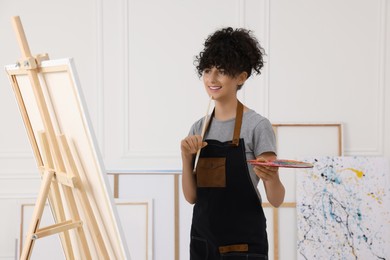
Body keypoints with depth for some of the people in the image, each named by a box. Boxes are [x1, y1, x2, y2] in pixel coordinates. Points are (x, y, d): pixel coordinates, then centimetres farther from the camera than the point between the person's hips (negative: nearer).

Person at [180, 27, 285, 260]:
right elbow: (191, 196, 6)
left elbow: (276, 200, -11)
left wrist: (271, 177, -31)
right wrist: (187, 157, -8)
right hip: (203, 241, 5)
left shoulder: (257, 126, -9)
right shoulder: (199, 128, 7)